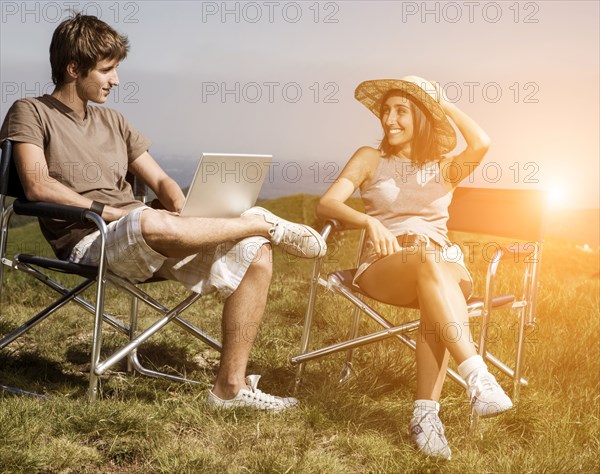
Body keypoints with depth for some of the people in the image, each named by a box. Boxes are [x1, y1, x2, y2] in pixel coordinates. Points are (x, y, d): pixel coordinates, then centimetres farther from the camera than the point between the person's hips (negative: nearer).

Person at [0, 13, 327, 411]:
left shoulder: (112, 120, 22)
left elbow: (160, 181, 20)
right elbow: (38, 186, -12)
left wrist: (185, 213, -2)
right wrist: (109, 211, -15)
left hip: (148, 243, 7)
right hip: (89, 245, -6)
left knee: (255, 256, -13)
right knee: (150, 223, -41)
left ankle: (231, 384, -11)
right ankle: (268, 225, -15)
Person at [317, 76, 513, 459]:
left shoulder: (445, 166, 14)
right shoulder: (370, 158, 12)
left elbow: (481, 145, -10)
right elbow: (326, 204, -2)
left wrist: (444, 103, 4)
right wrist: (369, 221, -22)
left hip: (442, 264, 2)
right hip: (383, 265, -2)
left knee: (446, 277, -37)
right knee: (430, 260, -38)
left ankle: (427, 412, -41)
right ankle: (477, 377, -49)